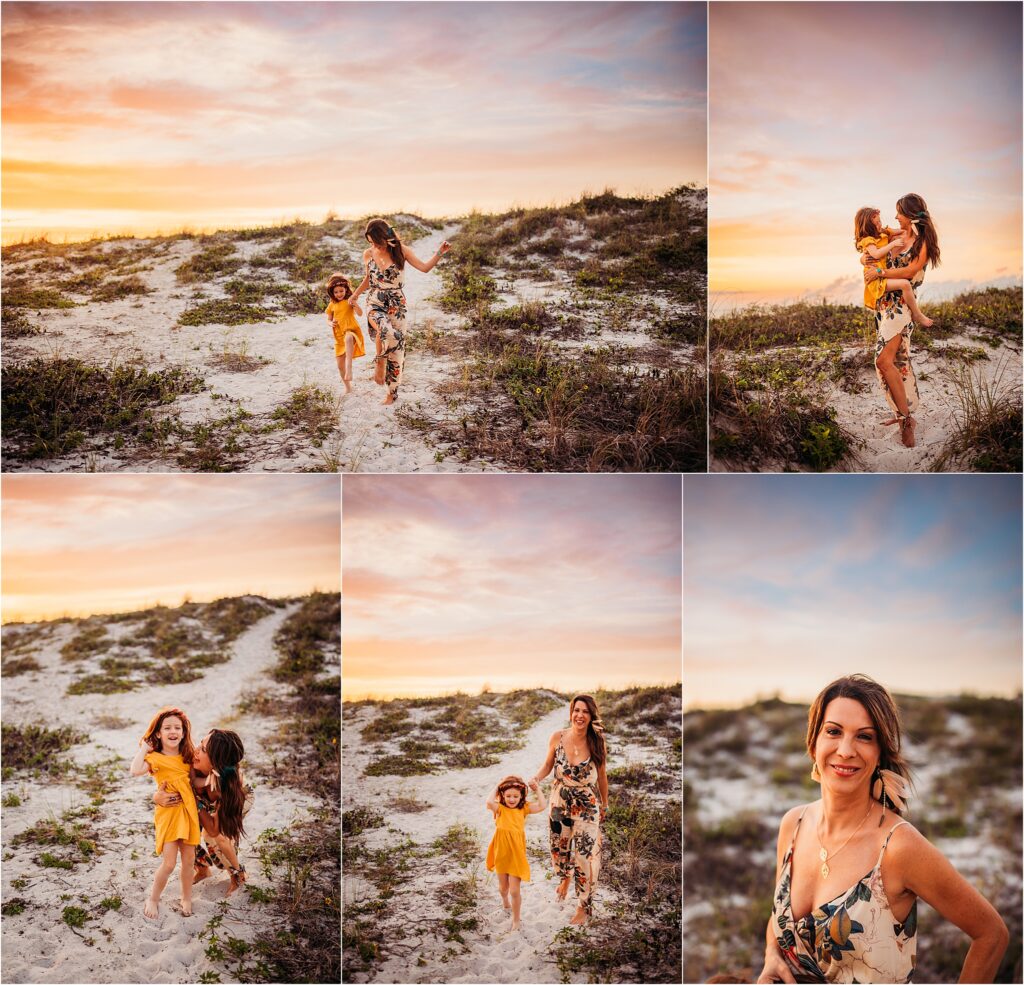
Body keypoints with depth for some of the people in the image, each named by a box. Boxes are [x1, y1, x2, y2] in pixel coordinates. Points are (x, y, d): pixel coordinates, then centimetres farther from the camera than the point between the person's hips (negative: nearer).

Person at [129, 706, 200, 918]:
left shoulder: (187, 757, 8)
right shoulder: (155, 758, -9)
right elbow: (135, 770, -29)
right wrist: (143, 748, -18)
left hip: (189, 811, 5)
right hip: (168, 812, -5)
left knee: (189, 860, 10)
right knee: (168, 863, -7)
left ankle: (186, 898, 28)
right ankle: (153, 899, 16)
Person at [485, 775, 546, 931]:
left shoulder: (523, 809, -3)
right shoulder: (500, 809, -9)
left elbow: (542, 806, -14)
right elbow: (489, 802, -30)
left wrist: (537, 790, -6)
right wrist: (496, 788, -17)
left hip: (516, 855, -1)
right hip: (501, 854, 1)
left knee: (514, 890, -2)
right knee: (503, 887, 22)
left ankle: (516, 920, 15)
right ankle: (505, 901, 56)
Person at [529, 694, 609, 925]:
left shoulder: (596, 743, -15)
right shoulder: (558, 738, -12)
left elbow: (601, 776, -1)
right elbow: (548, 765, 3)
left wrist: (604, 804, 11)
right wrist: (535, 778, -18)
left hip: (587, 808, -2)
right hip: (560, 804, 2)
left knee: (585, 855, -4)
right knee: (559, 846, 20)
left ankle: (584, 907, 13)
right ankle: (565, 878, 54)